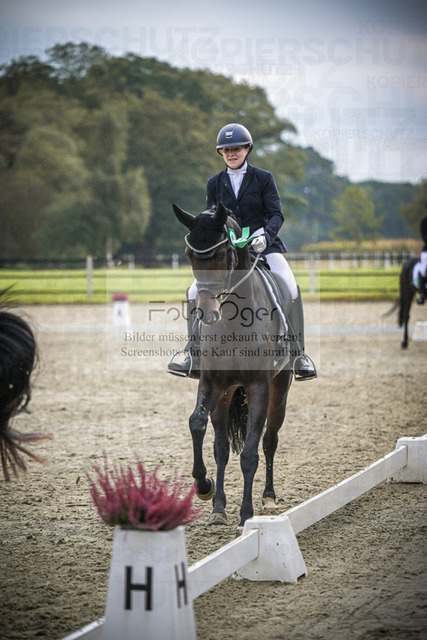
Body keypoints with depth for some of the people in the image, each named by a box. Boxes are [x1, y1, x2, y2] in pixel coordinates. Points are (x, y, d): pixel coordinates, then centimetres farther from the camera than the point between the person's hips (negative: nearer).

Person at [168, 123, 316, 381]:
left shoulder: (264, 178, 4)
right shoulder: (215, 183, 12)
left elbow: (277, 214, -3)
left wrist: (266, 235, -23)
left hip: (263, 246, -3)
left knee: (290, 288, -26)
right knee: (196, 292, -14)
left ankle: (298, 353, -18)